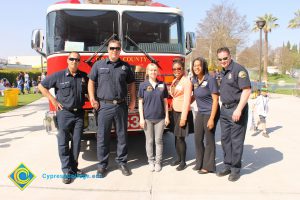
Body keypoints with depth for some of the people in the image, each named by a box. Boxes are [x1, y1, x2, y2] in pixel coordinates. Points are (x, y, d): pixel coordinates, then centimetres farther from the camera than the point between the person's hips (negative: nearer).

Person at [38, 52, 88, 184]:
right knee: (63, 143, 1)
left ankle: (74, 168, 23)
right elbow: (41, 86, 3)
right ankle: (67, 171, 10)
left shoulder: (84, 77, 7)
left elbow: (88, 92, 19)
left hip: (79, 114, 3)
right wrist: (53, 100, -3)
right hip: (64, 113, -3)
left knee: (76, 142, 8)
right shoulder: (58, 76, -3)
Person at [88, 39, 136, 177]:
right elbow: (91, 82, 7)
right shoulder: (98, 65, 6)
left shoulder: (126, 66, 9)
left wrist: (133, 101, 7)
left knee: (122, 135, 9)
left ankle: (122, 162, 23)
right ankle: (102, 165, 17)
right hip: (104, 106, -1)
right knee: (102, 136, 4)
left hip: (121, 106, 2)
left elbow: (131, 84, 14)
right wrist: (92, 99, -4)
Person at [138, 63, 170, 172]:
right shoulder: (143, 85, -1)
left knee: (159, 140, 8)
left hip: (160, 118, 1)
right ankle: (151, 161, 22)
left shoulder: (162, 85, 4)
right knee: (149, 140, 8)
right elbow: (140, 102, 0)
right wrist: (141, 118, -5)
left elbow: (165, 101, 8)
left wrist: (167, 116, 4)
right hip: (147, 118, -1)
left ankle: (158, 162, 19)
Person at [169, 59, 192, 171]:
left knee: (180, 137, -3)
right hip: (175, 111, 7)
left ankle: (183, 162, 10)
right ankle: (178, 158, 25)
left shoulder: (186, 81, -12)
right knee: (176, 136, 12)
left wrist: (183, 117, -19)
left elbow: (187, 100, -17)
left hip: (182, 112, -7)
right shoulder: (174, 81, 12)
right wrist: (172, 111, 11)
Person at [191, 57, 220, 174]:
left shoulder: (210, 80, -14)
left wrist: (212, 118, -19)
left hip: (210, 113, -6)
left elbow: (215, 100, -16)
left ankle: (208, 166, 17)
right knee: (197, 139, 10)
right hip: (200, 113, 6)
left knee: (209, 140, 3)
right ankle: (200, 163, 26)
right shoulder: (194, 80, 5)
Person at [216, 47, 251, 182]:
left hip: (236, 110, -8)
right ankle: (227, 166, 25)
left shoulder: (238, 69, -11)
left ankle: (235, 169, 13)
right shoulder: (223, 72, 15)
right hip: (224, 110, 8)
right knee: (225, 139, 13)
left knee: (236, 140, 0)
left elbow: (246, 90, -18)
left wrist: (239, 109, -23)